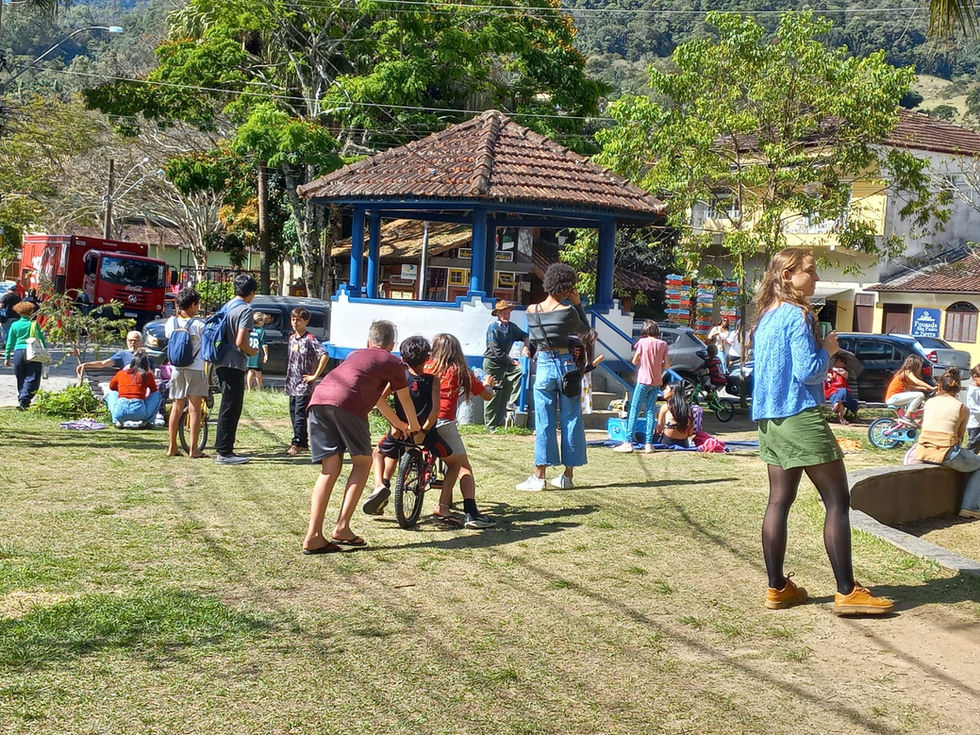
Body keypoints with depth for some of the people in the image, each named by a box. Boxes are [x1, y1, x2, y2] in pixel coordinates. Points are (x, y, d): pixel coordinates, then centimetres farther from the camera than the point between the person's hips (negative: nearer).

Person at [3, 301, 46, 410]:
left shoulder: (14, 325, 4)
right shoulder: (34, 324, -2)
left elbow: (10, 343, 9)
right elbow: (42, 340, 1)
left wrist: (7, 357, 16)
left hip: (18, 353, 3)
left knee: (21, 379, 16)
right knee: (31, 379, -3)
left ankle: (22, 400, 23)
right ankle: (23, 400, -18)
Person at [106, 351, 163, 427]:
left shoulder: (120, 373, 14)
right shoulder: (147, 374, 8)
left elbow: (111, 386, 33)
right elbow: (154, 391, 23)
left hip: (120, 412, 2)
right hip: (139, 413, -2)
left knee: (111, 393, 32)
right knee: (158, 395, 22)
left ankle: (118, 421, 12)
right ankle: (146, 421, 10)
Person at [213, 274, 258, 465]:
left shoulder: (227, 306, 13)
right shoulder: (245, 309, -13)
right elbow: (240, 341, -20)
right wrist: (251, 351, -1)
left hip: (222, 363, 9)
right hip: (234, 364, -9)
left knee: (228, 408, 16)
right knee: (230, 409, -4)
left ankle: (223, 449, 22)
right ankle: (224, 453, -2)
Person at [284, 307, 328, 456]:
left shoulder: (310, 339, -11)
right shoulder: (292, 338, 12)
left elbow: (324, 355, -20)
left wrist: (315, 376, -17)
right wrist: (288, 377, 17)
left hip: (304, 384, -8)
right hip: (292, 383, 8)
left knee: (300, 413, -10)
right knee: (293, 413, 9)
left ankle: (297, 443, -10)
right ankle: (303, 443, 17)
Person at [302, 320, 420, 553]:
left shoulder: (355, 355, 38)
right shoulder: (392, 362, 21)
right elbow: (405, 400, 31)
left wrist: (398, 423, 61)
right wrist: (414, 426, 51)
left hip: (318, 400, 5)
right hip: (346, 403, -5)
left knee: (330, 468, 9)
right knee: (362, 462, 12)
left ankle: (313, 536, 0)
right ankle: (342, 527, 2)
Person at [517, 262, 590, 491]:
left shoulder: (532, 310, 0)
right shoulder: (567, 311, -10)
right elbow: (584, 330, 7)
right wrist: (578, 304, 6)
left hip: (543, 366, 2)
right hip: (565, 364, -2)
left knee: (543, 421, 4)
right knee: (570, 419, 8)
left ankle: (539, 476, 1)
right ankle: (568, 475, 12)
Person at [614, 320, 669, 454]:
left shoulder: (642, 342, -5)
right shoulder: (663, 344, 3)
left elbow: (634, 361, -3)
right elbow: (667, 365, 3)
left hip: (643, 380, -4)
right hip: (657, 382, 4)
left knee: (634, 411, -1)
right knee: (651, 412, 7)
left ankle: (628, 442, -6)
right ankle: (649, 444, 3)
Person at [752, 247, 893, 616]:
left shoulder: (765, 317, 14)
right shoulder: (798, 314, -13)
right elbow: (808, 371, -19)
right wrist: (828, 349, -2)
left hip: (770, 419, 9)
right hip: (801, 418, -9)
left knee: (778, 502, 9)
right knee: (837, 502, -2)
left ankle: (777, 588, 12)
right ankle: (847, 592, -1)